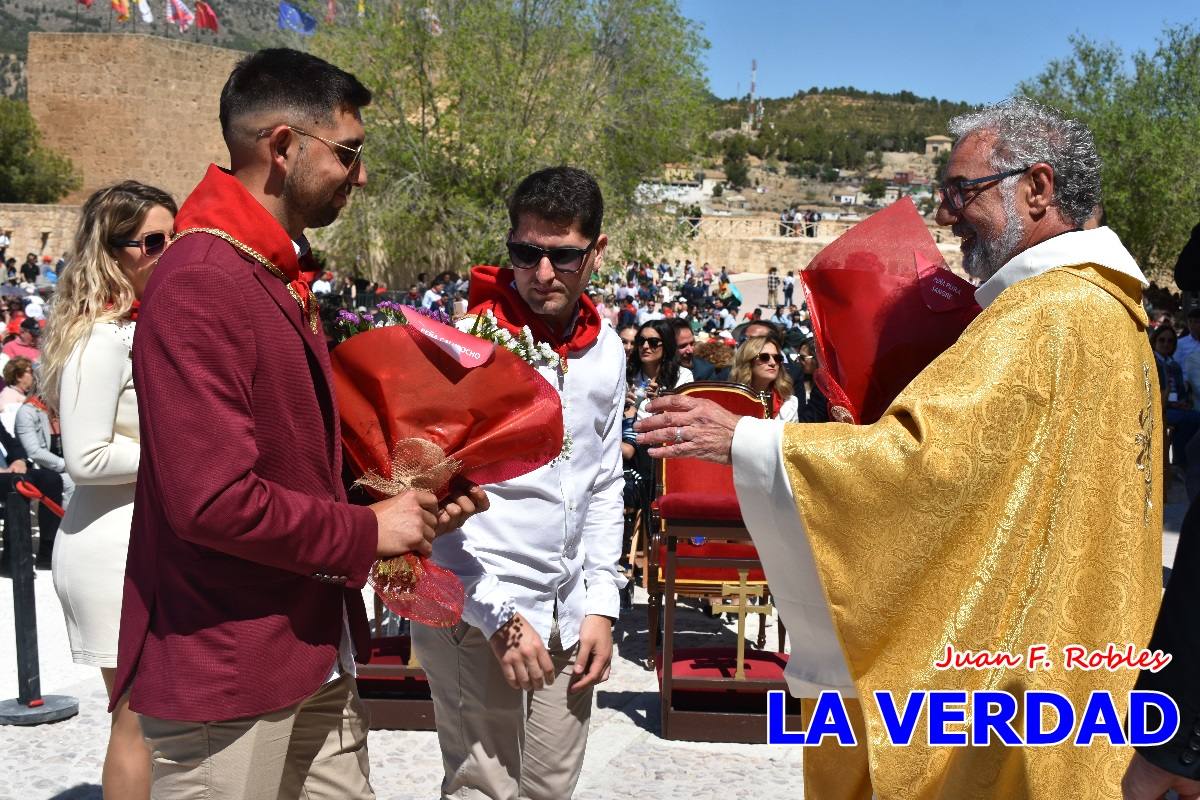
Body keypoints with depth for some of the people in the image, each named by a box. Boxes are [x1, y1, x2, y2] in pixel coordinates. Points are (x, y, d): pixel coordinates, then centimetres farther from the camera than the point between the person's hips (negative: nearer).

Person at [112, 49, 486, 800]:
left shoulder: (282, 278, 13)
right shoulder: (199, 287, -20)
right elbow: (215, 500, -27)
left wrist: (411, 499, 4)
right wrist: (367, 532, -14)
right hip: (225, 675, -9)